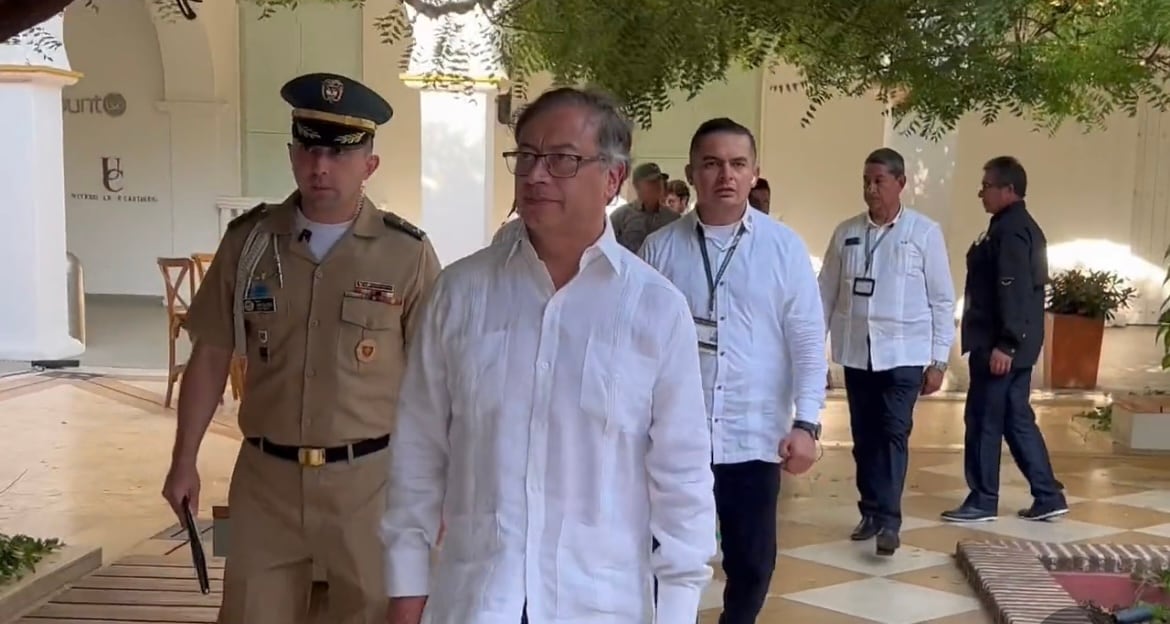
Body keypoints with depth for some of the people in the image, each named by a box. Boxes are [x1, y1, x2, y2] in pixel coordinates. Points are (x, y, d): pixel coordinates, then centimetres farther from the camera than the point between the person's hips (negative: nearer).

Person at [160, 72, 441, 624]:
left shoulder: (407, 254, -8)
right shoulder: (248, 241, 0)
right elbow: (211, 357, 7)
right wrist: (184, 461, 7)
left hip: (369, 478, -2)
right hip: (266, 475, 3)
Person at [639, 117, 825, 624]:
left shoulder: (784, 247, -1)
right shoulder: (659, 249, 0)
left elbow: (808, 341, -1)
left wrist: (806, 422, -9)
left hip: (754, 437, 0)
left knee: (752, 563, 14)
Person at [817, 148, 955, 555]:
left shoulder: (924, 232, -3)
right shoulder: (846, 232, 5)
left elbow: (942, 300, -2)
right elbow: (827, 294, 7)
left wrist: (938, 360, -5)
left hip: (904, 352, -3)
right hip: (856, 352, 3)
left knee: (893, 433, -9)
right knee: (864, 435, 9)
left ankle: (888, 519, -6)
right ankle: (870, 512, 21)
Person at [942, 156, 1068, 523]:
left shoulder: (1009, 230, -15)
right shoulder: (1022, 227, 18)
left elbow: (1013, 291, -22)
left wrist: (1004, 344, -24)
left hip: (1000, 345, -10)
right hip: (1017, 344, 10)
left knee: (984, 421, -2)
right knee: (1017, 420, 13)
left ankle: (983, 501, 6)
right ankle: (1048, 496, 16)